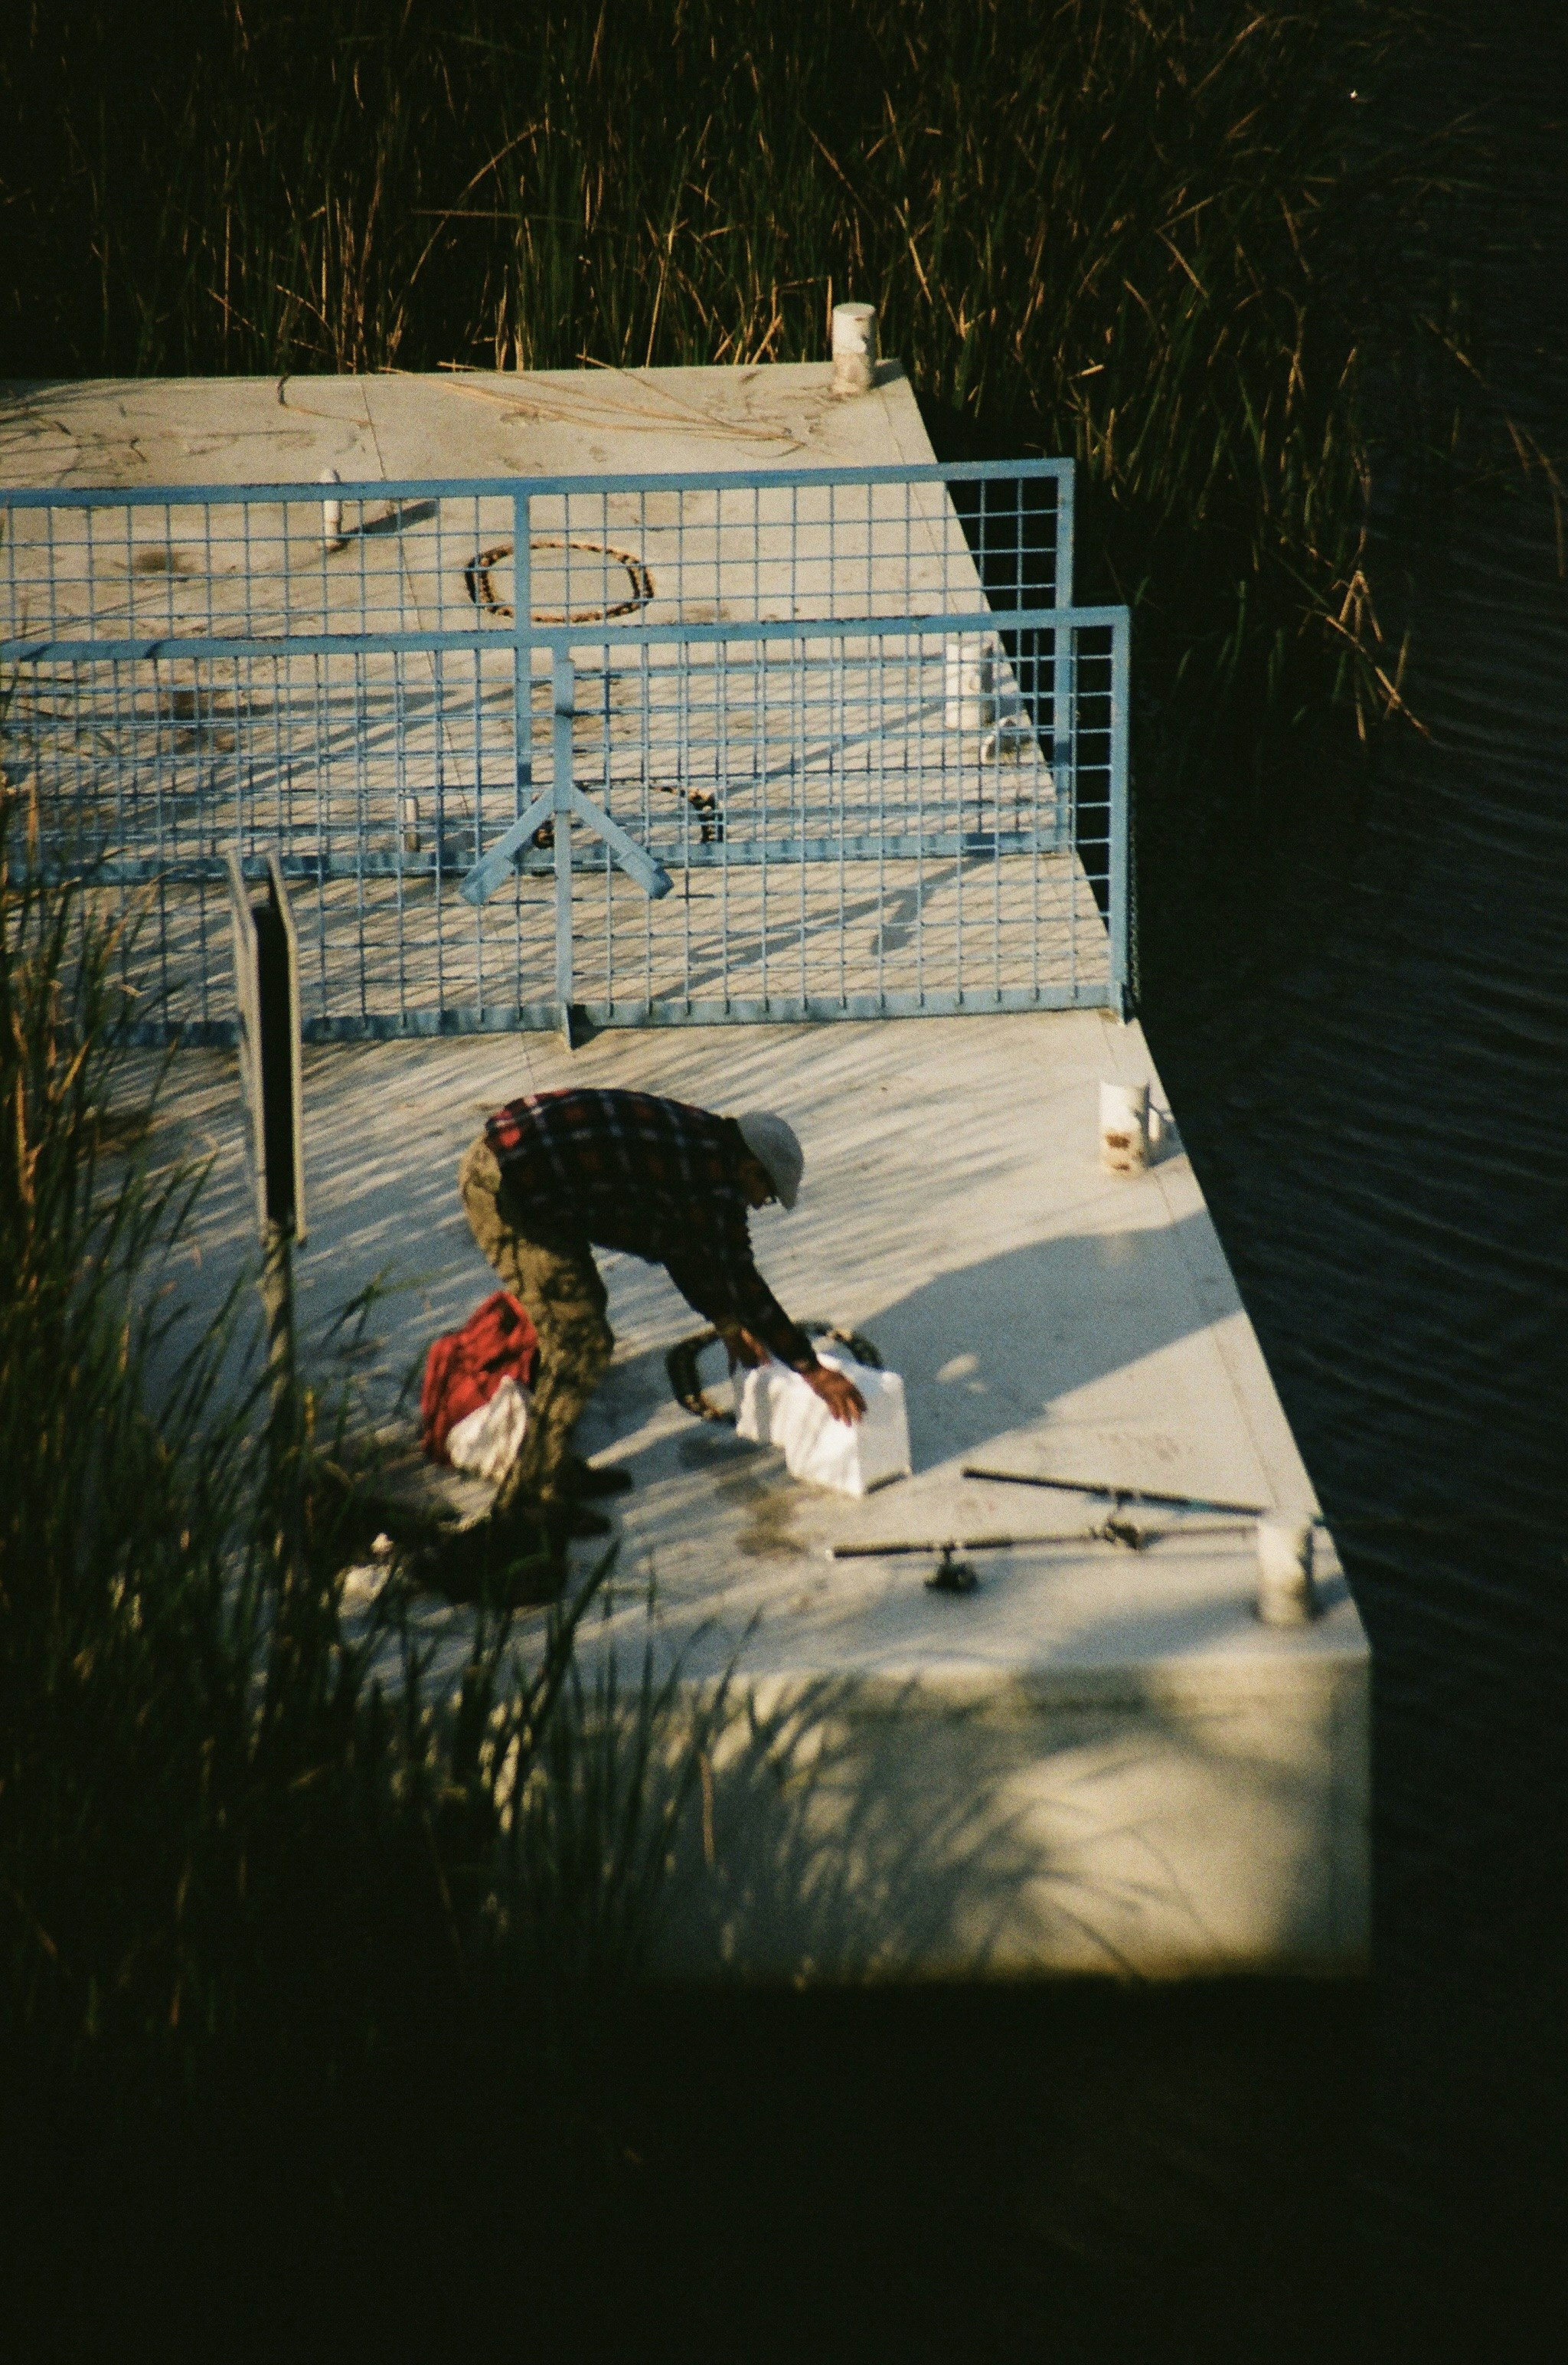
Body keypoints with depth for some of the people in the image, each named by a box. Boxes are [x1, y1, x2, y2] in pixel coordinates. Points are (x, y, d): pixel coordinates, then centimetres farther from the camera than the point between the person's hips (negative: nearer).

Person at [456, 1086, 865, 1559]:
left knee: (581, 1306, 23)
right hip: (507, 1187, -10)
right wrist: (813, 1371, -7)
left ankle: (555, 1467, 31)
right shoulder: (715, 1175, -12)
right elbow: (739, 1281, -11)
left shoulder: (696, 1140, 17)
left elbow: (684, 1250, 30)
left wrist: (729, 1326, 35)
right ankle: (526, 1502, 0)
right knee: (582, 1341, -5)